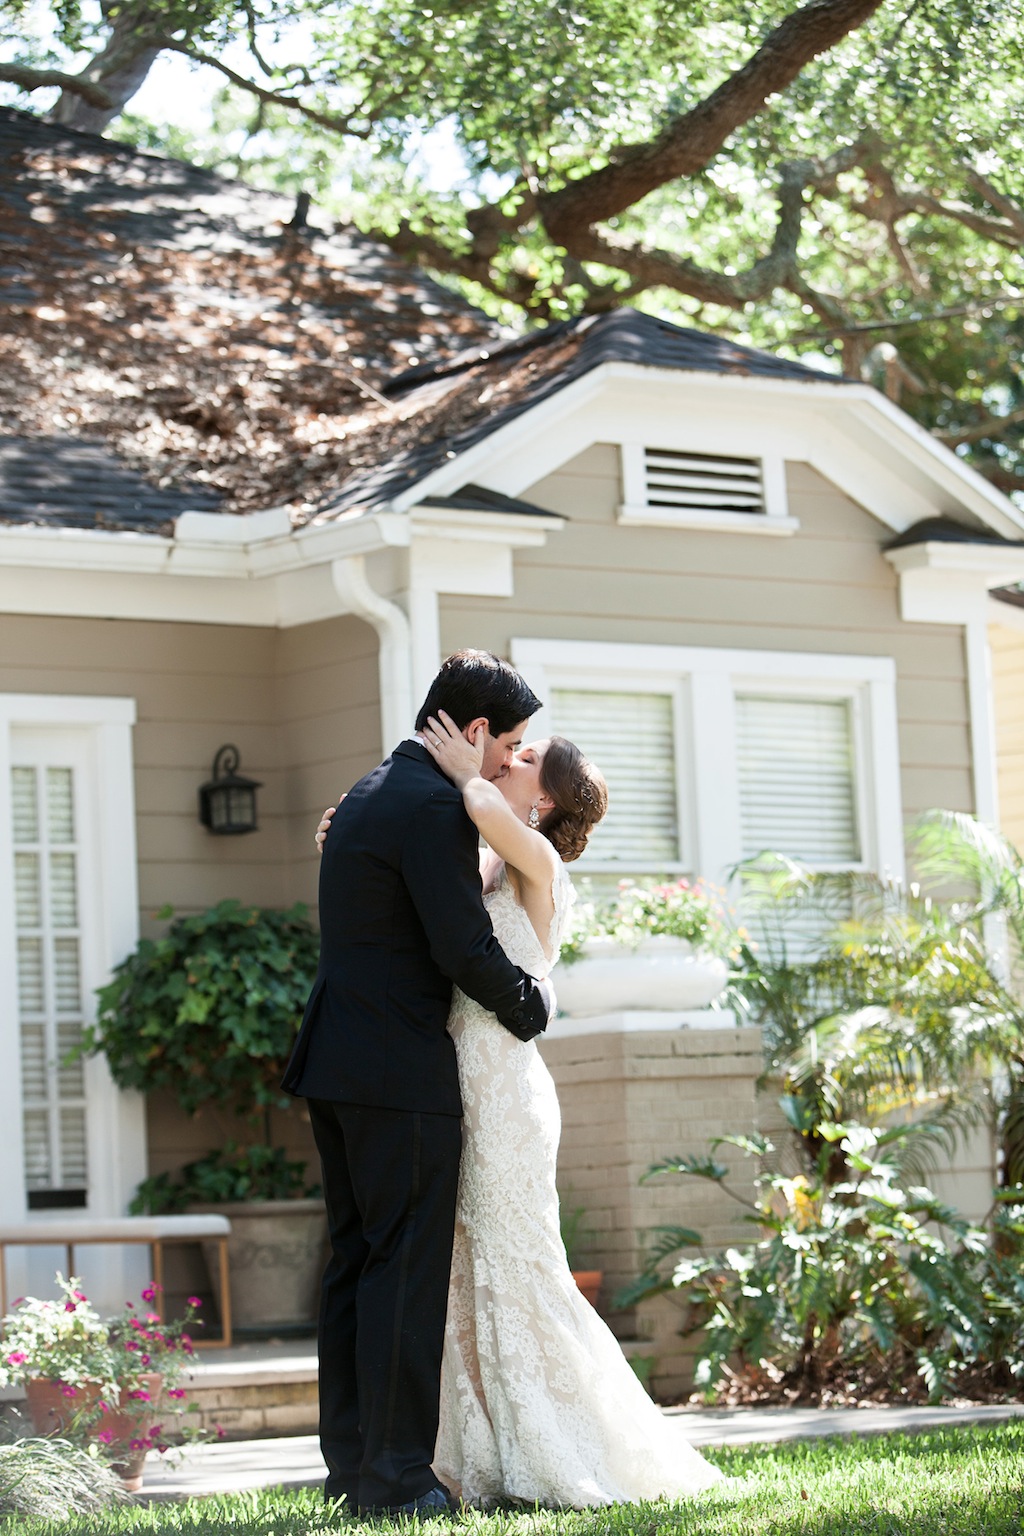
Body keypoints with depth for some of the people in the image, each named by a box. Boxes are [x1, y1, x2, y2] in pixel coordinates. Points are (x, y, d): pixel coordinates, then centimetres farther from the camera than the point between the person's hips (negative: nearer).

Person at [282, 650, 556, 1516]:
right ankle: (395, 1479, -5)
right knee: (406, 1269, -6)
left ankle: (350, 1464, 15)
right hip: (401, 1074, -10)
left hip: (336, 1064, 10)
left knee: (357, 1265, 11)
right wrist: (532, 1003, 0)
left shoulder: (368, 795, 18)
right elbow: (466, 951, -17)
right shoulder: (435, 808, -13)